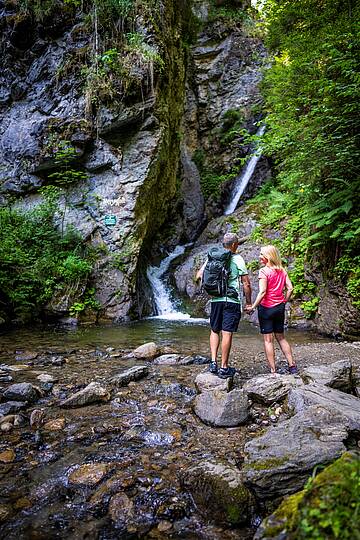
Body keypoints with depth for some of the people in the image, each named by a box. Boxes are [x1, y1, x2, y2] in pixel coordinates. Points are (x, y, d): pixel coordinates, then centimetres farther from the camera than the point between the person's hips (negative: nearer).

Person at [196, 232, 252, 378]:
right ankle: (224, 368, 6)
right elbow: (246, 283, -6)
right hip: (232, 300, -4)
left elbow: (199, 276, 7)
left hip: (216, 299, 4)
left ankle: (213, 362, 9)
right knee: (227, 333, -1)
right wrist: (249, 302, 3)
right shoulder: (237, 258, -4)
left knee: (214, 331, 17)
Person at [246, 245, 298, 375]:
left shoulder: (264, 271, -14)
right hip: (280, 307, 6)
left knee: (268, 340, 3)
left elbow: (262, 292, -21)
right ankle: (292, 366, 20)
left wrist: (253, 307, -16)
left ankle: (273, 370, 7)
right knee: (281, 337, 19)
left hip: (266, 308, -6)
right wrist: (284, 302, 15)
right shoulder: (282, 270, 6)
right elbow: (290, 288, 4)